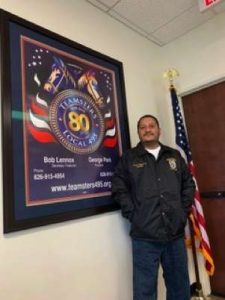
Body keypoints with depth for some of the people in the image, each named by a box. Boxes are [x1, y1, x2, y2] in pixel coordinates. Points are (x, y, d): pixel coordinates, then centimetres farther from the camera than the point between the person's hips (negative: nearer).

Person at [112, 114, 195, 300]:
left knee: (180, 285, 20)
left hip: (175, 233, 4)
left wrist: (184, 210, 4)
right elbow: (119, 189, -1)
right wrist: (133, 214, -8)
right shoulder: (129, 158, 2)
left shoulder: (174, 156, 12)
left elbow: (188, 184, 14)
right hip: (145, 236, -3)